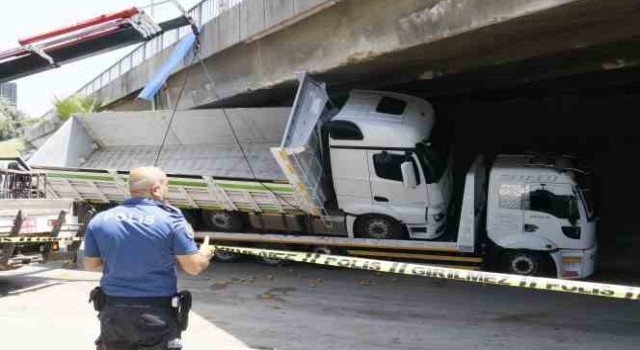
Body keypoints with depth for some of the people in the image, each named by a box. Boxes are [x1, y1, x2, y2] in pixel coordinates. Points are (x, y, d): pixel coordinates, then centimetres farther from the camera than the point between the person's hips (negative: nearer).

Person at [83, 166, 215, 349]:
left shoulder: (99, 220, -1)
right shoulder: (171, 220, -12)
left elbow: (90, 265, 8)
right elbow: (194, 267, -9)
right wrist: (205, 253, 13)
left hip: (113, 312, 4)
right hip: (157, 314, -3)